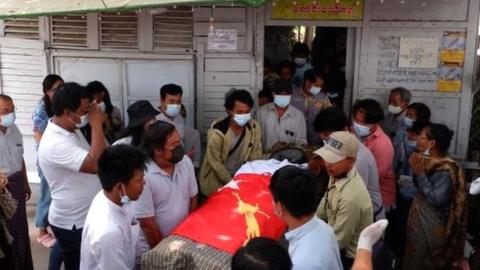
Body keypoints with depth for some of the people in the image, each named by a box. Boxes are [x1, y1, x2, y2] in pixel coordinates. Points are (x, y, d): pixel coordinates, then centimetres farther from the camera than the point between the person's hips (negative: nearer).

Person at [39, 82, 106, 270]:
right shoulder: (55, 144, -29)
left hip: (86, 217, 9)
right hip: (72, 224, -9)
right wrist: (97, 125, -31)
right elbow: (96, 165, -37)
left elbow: (90, 161, 16)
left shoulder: (72, 129, 2)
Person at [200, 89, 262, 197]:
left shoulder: (254, 127, -13)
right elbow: (215, 162, -18)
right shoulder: (217, 132, -26)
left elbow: (255, 156, -4)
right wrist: (231, 182, -14)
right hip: (216, 179, -4)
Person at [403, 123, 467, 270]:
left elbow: (436, 199, -27)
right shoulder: (430, 162, 3)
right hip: (420, 221, 8)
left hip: (432, 227, -8)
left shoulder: (446, 170, -23)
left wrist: (420, 174, -25)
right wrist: (416, 170, -7)